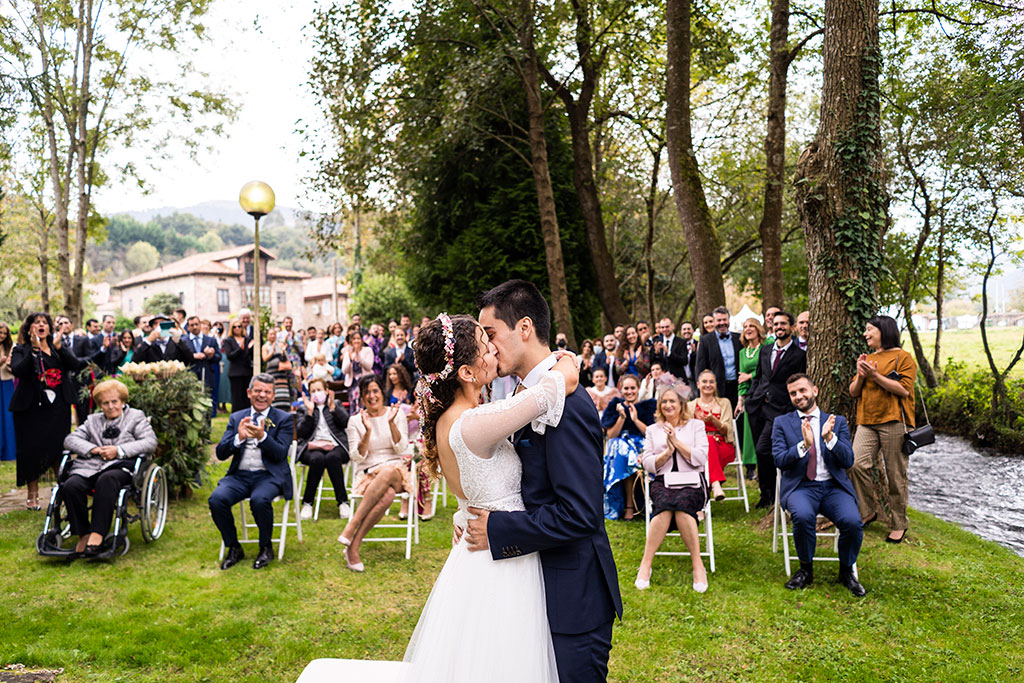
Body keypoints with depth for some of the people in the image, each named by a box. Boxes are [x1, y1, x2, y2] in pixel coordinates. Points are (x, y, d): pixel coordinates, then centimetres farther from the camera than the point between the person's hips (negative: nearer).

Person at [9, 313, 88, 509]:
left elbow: (75, 365, -4)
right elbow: (17, 371, -14)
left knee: (60, 448, 2)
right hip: (31, 407, -2)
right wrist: (34, 350, -22)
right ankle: (32, 495, 13)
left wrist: (59, 347, -17)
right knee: (32, 450, 1)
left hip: (58, 406, 2)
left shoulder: (60, 348, 12)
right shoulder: (21, 350, 5)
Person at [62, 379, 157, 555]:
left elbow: (150, 442, 2)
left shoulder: (136, 417, 17)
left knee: (106, 480, -39)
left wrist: (119, 451, -8)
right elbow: (70, 439, 18)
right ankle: (83, 534, -19)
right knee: (70, 486, -29)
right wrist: (93, 449, -2)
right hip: (89, 466, 4)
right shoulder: (92, 420, 29)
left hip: (120, 466, -4)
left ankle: (97, 534, -39)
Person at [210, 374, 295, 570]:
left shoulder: (283, 419, 5)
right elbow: (220, 453, 5)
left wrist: (262, 437, -23)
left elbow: (281, 454, -6)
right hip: (239, 475, 3)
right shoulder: (236, 418, 14)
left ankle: (266, 548, -7)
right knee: (216, 499, -25)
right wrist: (239, 438, -14)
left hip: (269, 475, -3)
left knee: (260, 500, -34)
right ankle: (234, 548, -2)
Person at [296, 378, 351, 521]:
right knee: (317, 458, -36)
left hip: (335, 446, 0)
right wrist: (309, 412, -6)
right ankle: (307, 503, -23)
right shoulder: (304, 408, 20)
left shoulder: (337, 404, 22)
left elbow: (345, 423, 3)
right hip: (312, 446, 0)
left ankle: (343, 502, -29)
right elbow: (301, 432, 5)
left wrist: (332, 406, -7)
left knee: (332, 457, -36)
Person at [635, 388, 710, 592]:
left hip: (692, 483, -1)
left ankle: (698, 565, -29)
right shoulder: (653, 430, 19)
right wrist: (667, 452, -7)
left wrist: (677, 441, -6)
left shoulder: (696, 425, 14)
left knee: (681, 505, -36)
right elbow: (647, 464, 8)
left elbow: (700, 459, 0)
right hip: (662, 483, 1)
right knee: (665, 505, -34)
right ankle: (646, 563, -30)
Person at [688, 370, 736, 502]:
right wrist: (698, 421, -16)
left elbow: (726, 430, 2)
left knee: (708, 441, -36)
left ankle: (713, 483, -48)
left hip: (724, 447, 0)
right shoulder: (691, 406, 15)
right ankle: (716, 484, -53)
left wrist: (713, 419, -19)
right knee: (707, 440, -37)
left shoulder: (724, 403, 14)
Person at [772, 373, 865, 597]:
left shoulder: (838, 421, 13)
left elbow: (848, 461, 1)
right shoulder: (782, 423, 10)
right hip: (801, 487, -1)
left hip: (834, 487, 1)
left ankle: (847, 571, 3)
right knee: (803, 516, -34)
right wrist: (804, 445, -20)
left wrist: (830, 438, -17)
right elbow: (779, 460, -3)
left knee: (852, 521, -28)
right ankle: (806, 569, -5)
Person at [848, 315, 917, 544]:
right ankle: (868, 511, 6)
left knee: (895, 475, 0)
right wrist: (860, 376, -1)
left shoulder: (903, 357, 0)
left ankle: (899, 524, 14)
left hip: (893, 422, -5)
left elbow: (904, 389, -12)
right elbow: (853, 392, 18)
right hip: (867, 422, 5)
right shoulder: (867, 358, 20)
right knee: (857, 464, -12)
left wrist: (875, 375, -15)